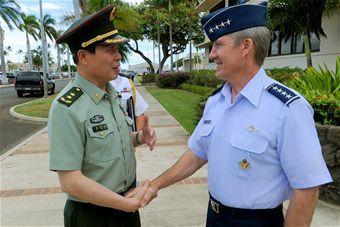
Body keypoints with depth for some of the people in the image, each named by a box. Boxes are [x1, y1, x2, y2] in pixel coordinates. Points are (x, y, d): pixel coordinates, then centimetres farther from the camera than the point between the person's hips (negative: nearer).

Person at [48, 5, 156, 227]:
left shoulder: (113, 94, 1)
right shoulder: (67, 108, -23)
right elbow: (70, 181, -23)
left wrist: (139, 137, -7)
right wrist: (130, 203, -19)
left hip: (126, 204, 7)